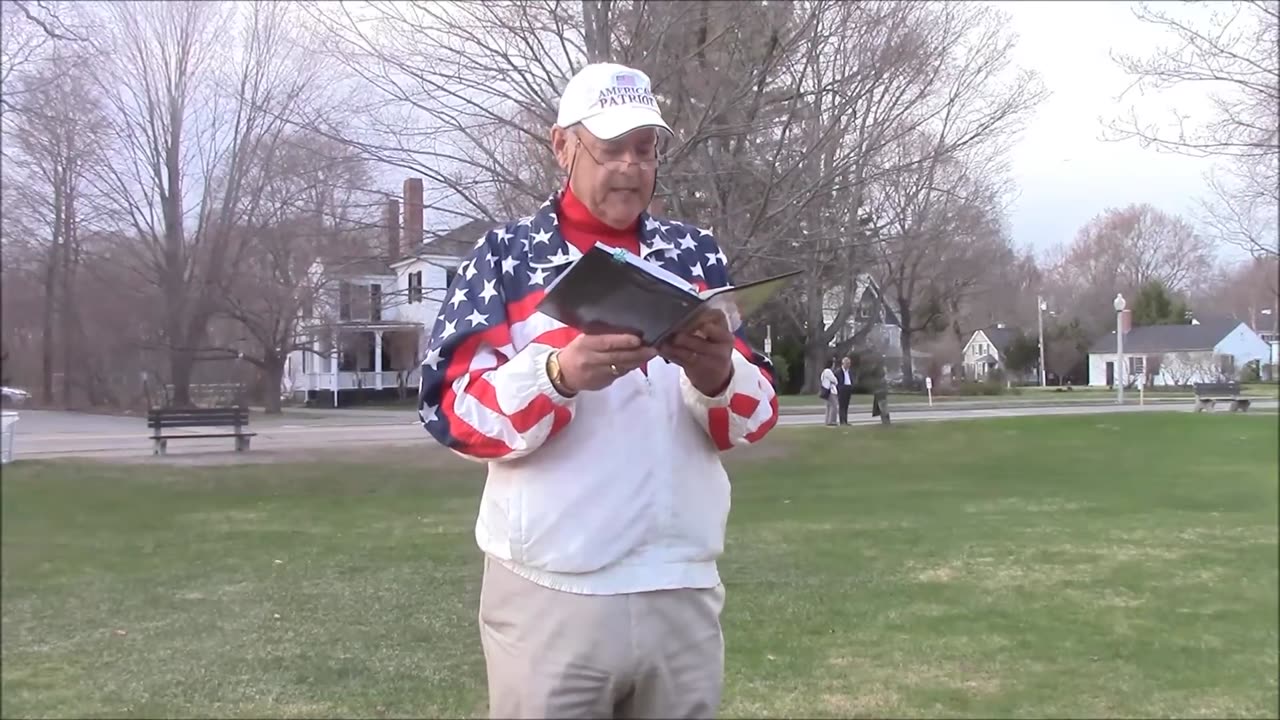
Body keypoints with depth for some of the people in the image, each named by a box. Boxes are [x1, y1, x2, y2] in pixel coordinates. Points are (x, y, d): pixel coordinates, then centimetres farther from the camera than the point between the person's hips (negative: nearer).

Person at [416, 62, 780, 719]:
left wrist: (718, 377, -17)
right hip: (549, 596, -3)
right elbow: (453, 412, -7)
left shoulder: (696, 255, 10)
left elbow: (754, 418, 6)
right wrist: (558, 374, -24)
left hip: (683, 590, 3)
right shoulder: (507, 256, 2)